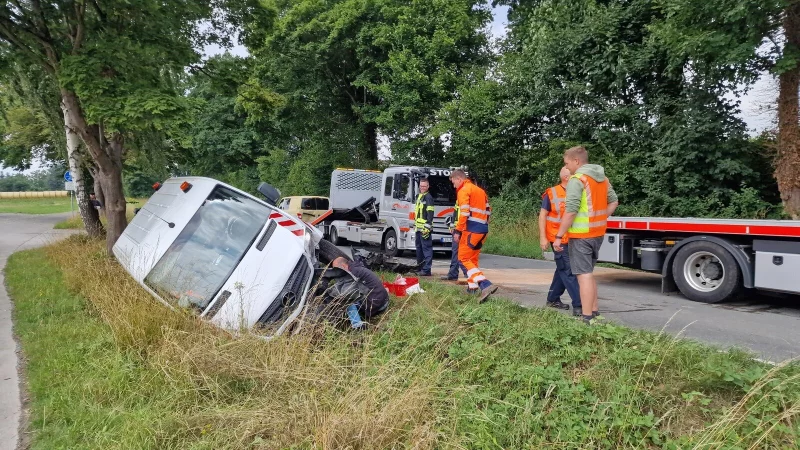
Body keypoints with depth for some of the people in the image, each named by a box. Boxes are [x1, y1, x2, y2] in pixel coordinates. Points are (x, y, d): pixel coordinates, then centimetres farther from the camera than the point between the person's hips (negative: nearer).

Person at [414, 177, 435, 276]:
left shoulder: (428, 197, -9)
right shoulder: (419, 196, 19)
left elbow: (430, 213, -17)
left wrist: (428, 226, -23)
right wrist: (415, 224, 26)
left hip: (425, 228, -10)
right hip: (418, 227, 10)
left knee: (426, 248, -8)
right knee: (419, 247, 16)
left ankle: (426, 270, -8)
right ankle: (420, 267, 26)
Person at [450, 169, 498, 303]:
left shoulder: (463, 190, -5)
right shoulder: (479, 190, 22)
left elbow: (464, 213, -16)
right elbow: (488, 210, 19)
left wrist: (458, 231, -14)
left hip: (471, 229, -9)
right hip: (483, 229, 9)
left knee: (464, 258, -6)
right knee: (472, 259, 19)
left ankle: (486, 285, -22)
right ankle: (472, 287, 20)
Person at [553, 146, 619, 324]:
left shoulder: (577, 179, -15)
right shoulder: (602, 178, 13)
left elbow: (570, 211, -20)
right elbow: (614, 202, 20)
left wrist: (559, 236, -16)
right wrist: (600, 219, 17)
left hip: (581, 235, -9)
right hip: (597, 233, 9)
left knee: (584, 275, -6)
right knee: (589, 273, 20)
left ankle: (587, 319, -5)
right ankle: (594, 311, 27)